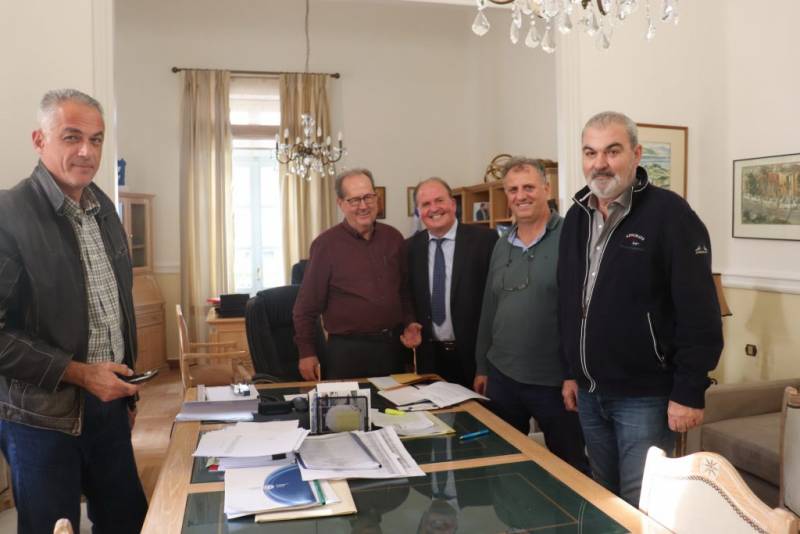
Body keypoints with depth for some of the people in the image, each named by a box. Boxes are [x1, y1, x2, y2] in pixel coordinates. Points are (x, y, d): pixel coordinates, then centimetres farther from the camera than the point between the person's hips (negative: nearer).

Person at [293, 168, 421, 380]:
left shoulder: (394, 238, 6)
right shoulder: (326, 244, -7)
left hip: (393, 346, 5)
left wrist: (409, 323, 5)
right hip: (347, 349, -4)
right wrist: (306, 352, -4)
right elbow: (307, 305, -4)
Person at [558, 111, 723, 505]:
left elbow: (700, 315, -16)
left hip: (645, 396, -6)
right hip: (590, 393, 7)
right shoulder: (576, 217, 7)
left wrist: (689, 393, -17)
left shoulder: (669, 214, -13)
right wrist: (571, 372, 13)